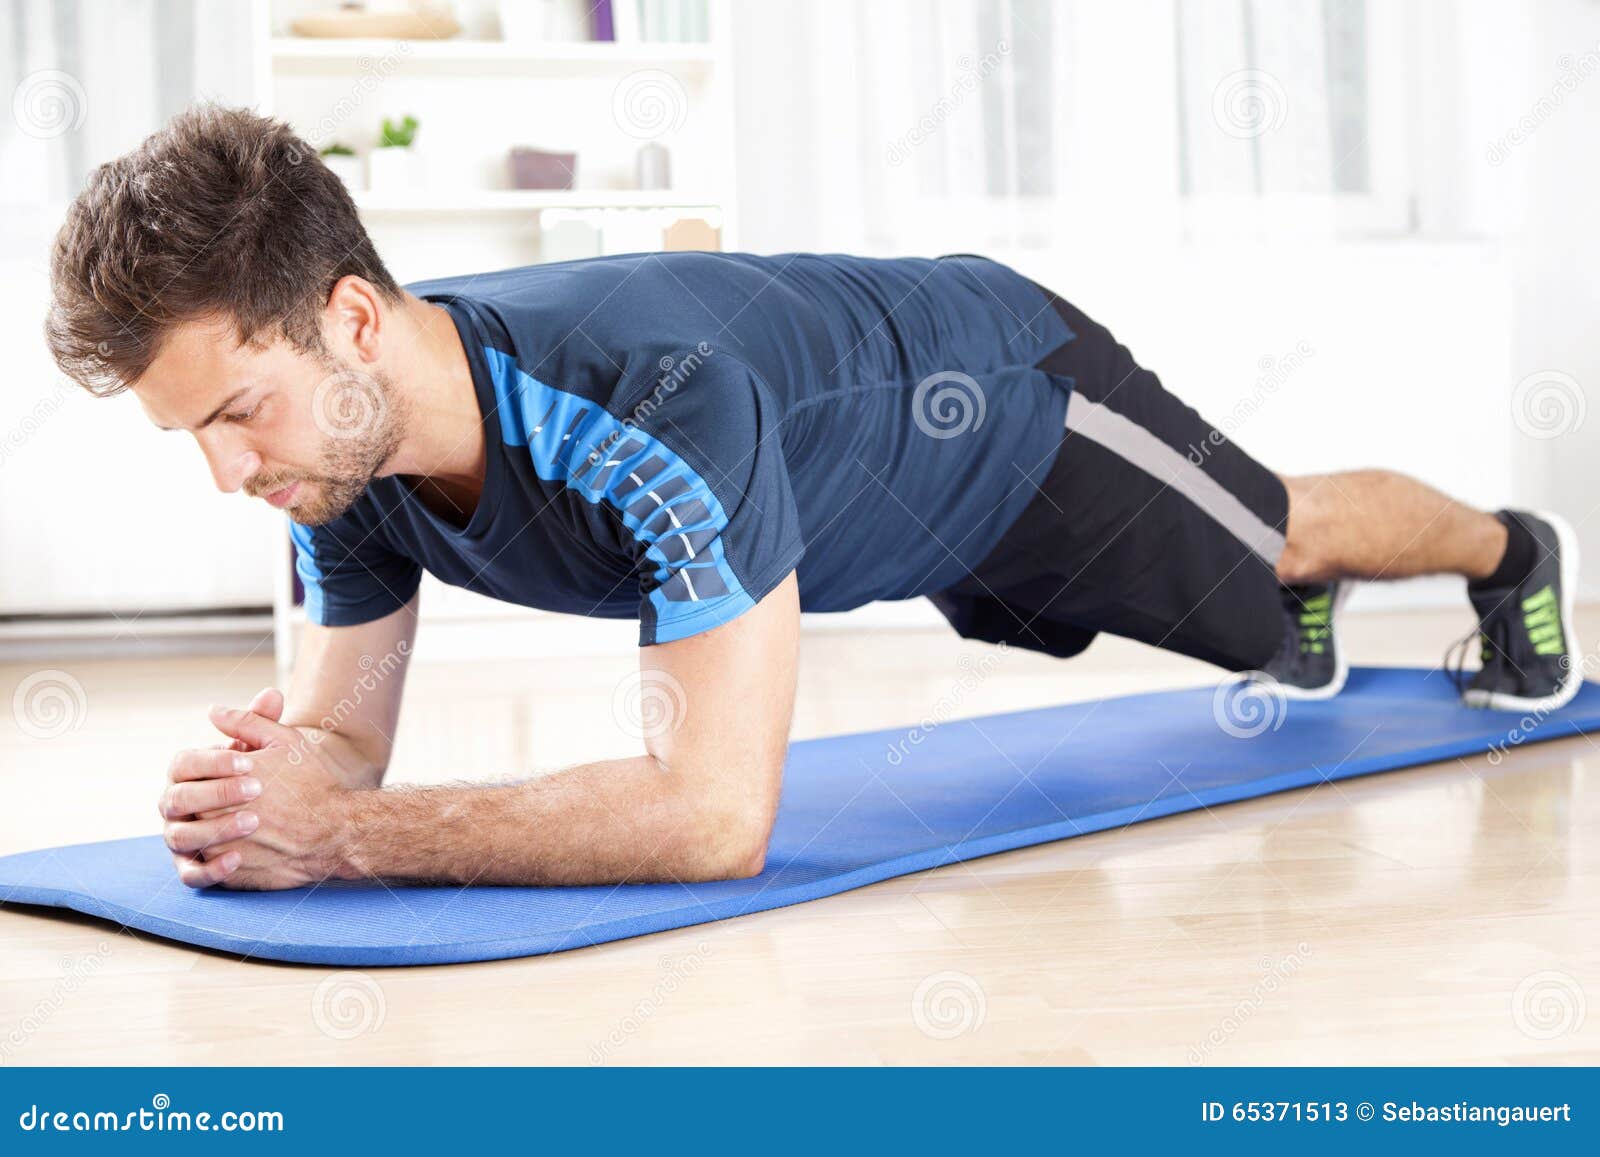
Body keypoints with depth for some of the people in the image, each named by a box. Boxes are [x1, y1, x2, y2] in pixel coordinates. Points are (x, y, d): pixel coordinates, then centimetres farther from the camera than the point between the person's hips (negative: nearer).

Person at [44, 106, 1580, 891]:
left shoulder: (649, 402, -50)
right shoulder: (349, 456, -27)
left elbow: (717, 812, -53)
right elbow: (341, 732, -16)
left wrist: (342, 836, -56)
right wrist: (259, 774, -42)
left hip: (1017, 403, -6)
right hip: (896, 458, 6)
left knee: (1274, 536, 24)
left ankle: (1513, 551, 57)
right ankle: (1310, 620, 69)